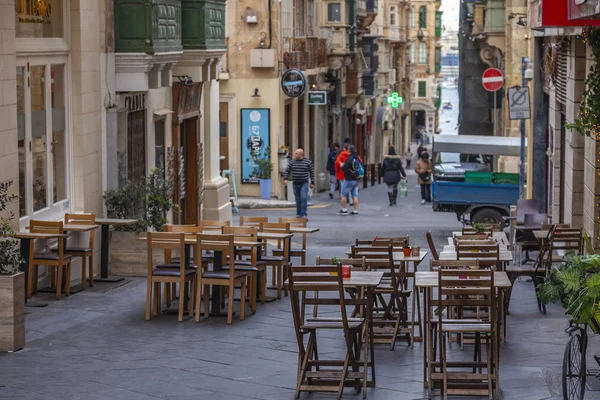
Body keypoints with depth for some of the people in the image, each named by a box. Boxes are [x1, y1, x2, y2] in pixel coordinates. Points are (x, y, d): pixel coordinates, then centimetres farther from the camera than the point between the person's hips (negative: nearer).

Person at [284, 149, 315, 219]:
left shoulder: (308, 162, -2)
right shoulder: (292, 162, 5)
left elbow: (312, 172, 2)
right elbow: (287, 171, 10)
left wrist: (312, 183, 0)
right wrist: (285, 179, -4)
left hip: (304, 183, -3)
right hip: (295, 184, 3)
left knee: (304, 198, -15)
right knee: (298, 200, 6)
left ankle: (304, 214, -14)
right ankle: (298, 214, 17)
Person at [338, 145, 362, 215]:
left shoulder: (349, 159, -18)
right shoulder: (358, 159, 6)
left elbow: (344, 168, -20)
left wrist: (342, 166, 0)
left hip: (349, 180, -7)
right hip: (356, 180, 7)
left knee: (344, 195, 5)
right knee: (355, 195, 8)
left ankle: (344, 210, 6)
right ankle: (355, 211, 7)